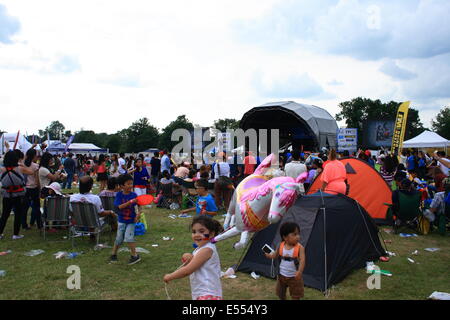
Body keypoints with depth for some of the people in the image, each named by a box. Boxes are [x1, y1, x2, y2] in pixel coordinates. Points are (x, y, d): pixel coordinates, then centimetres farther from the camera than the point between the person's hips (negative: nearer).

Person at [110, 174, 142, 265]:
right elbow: (119, 207, -22)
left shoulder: (134, 195, -9)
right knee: (119, 238, 11)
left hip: (131, 221, -1)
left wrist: (138, 214, -23)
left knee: (128, 237, -12)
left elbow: (138, 206, -4)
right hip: (122, 220, 1)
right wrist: (130, 202, -32)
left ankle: (134, 255, 2)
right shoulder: (119, 194, -11)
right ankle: (113, 254, 33)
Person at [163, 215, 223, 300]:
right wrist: (189, 259, -7)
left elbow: (187, 270, -19)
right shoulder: (199, 249, 12)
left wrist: (170, 276, -7)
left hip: (208, 295, -10)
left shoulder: (207, 250, -18)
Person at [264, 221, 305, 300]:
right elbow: (275, 255, 5)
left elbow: (302, 260, -27)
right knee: (281, 293, 22)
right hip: (282, 275, 3)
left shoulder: (300, 248, -19)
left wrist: (300, 271, -42)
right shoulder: (280, 246, -10)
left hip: (294, 276, -3)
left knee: (295, 296, 12)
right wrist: (269, 255, -16)